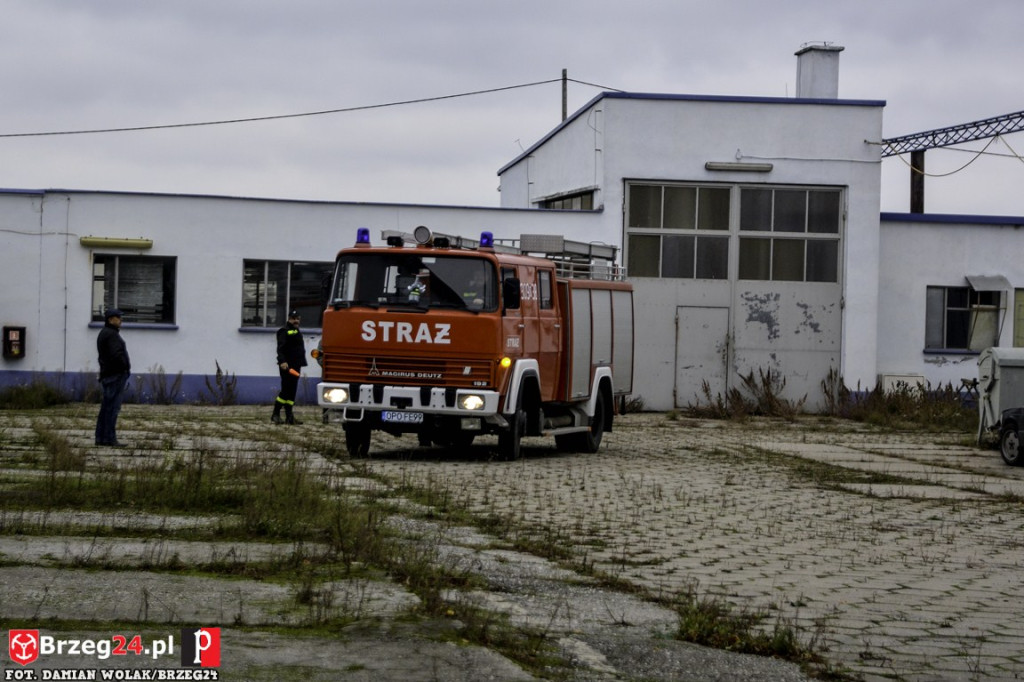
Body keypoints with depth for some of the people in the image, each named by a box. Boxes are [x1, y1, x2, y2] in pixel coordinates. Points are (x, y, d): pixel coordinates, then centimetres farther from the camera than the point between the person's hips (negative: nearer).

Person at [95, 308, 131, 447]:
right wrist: (125, 367, -10)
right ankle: (110, 439, -12)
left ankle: (100, 438, 13)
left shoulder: (104, 333, 19)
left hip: (108, 375, 10)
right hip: (116, 374, -10)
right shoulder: (111, 334, -14)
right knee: (113, 407, -10)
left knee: (106, 408, 11)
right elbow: (116, 354, -25)